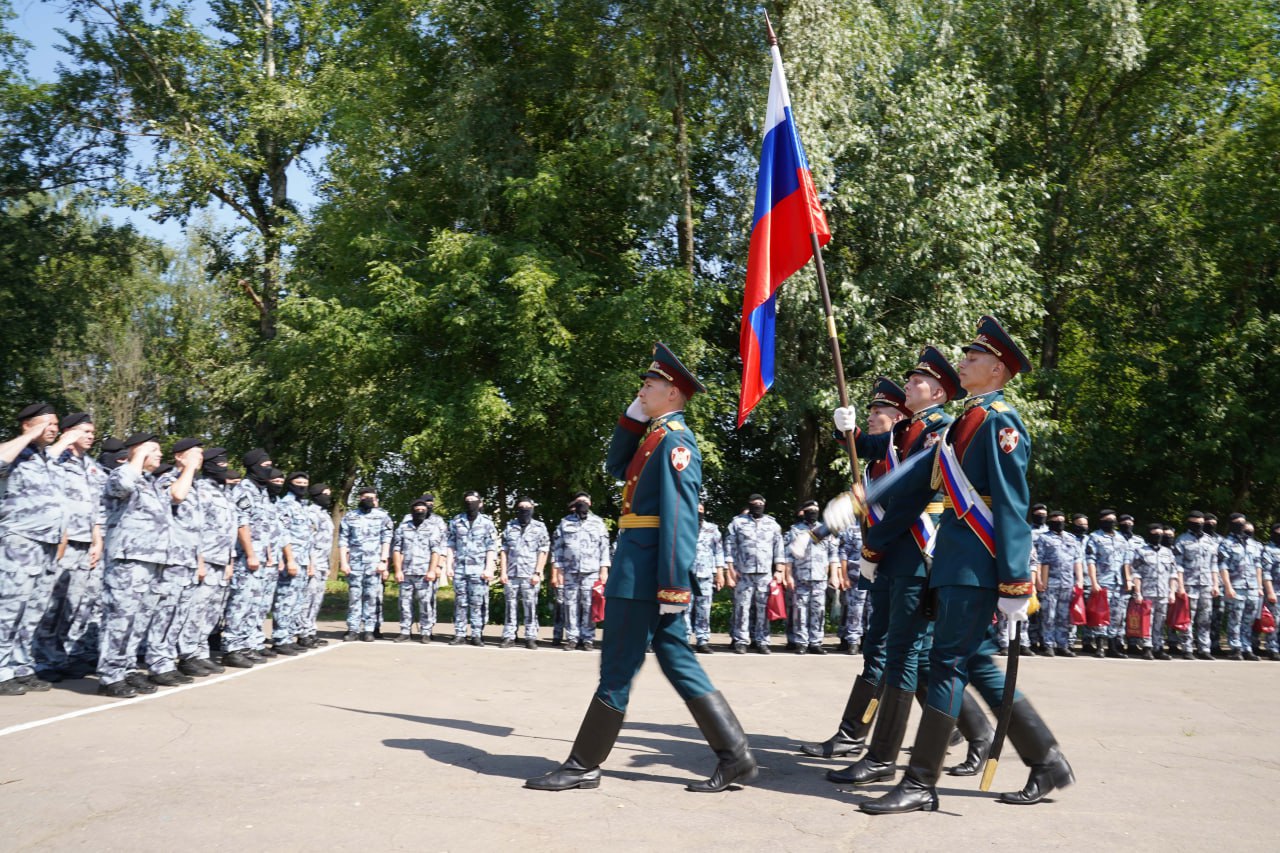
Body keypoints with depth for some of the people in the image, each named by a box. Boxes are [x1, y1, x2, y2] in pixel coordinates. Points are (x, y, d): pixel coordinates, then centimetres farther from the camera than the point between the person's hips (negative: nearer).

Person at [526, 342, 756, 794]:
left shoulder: (675, 440, -12)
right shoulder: (656, 435, 17)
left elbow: (680, 516, -20)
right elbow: (617, 466, 29)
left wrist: (674, 584, -23)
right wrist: (632, 416, 17)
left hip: (644, 570, -10)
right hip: (641, 568, 10)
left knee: (617, 669, -1)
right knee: (677, 661, 10)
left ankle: (583, 767, 11)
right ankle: (735, 755, 13)